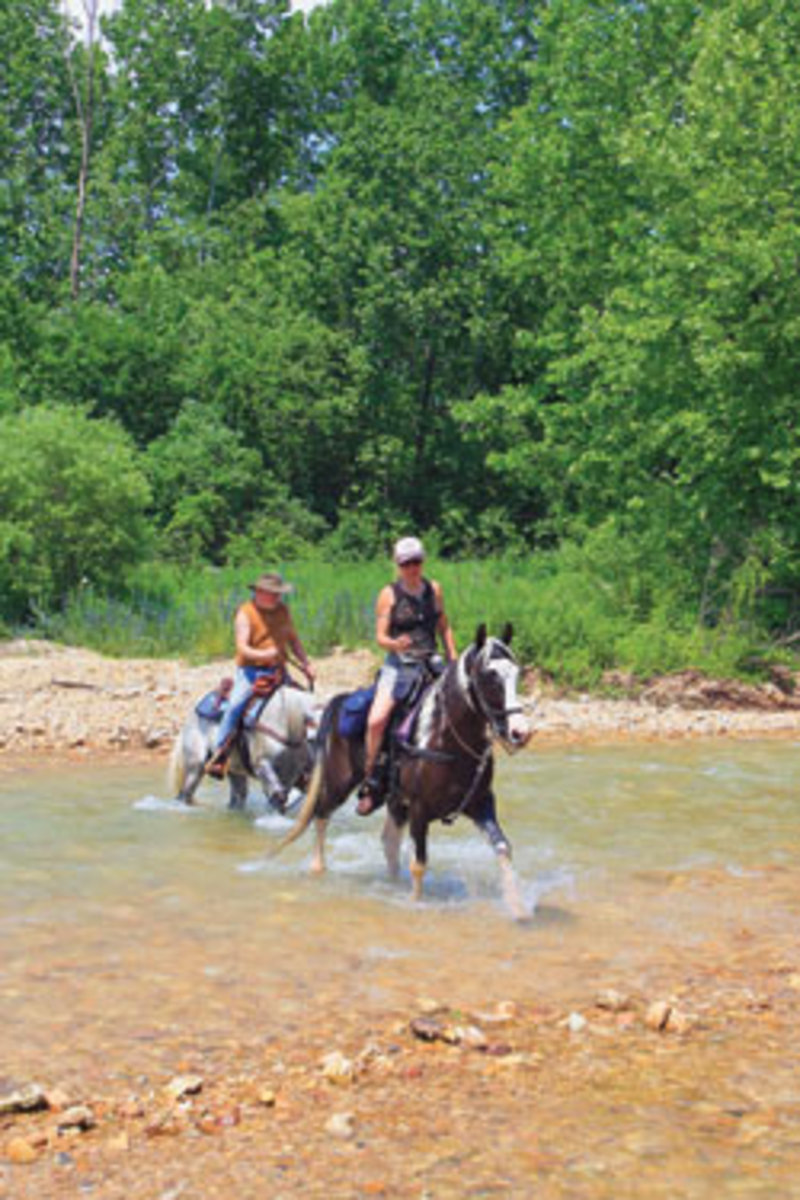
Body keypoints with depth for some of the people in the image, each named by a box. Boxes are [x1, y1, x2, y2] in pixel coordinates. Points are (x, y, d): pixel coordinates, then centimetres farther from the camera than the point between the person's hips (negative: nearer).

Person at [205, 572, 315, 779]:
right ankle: (218, 756, -17)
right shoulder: (245, 614, -5)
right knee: (236, 704, -26)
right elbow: (242, 647, -13)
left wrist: (306, 664, 7)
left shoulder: (283, 610, 12)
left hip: (277, 672, 5)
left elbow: (293, 640, 20)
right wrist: (262, 654, -31)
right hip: (251, 671, -5)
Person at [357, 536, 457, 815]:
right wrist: (394, 644, -27)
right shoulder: (389, 594, -2)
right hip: (399, 665, -3)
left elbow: (444, 628, 16)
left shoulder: (434, 589, 9)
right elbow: (380, 636, -6)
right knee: (376, 720, -22)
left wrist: (453, 662, 8)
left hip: (431, 664, 3)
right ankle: (370, 783, -7)